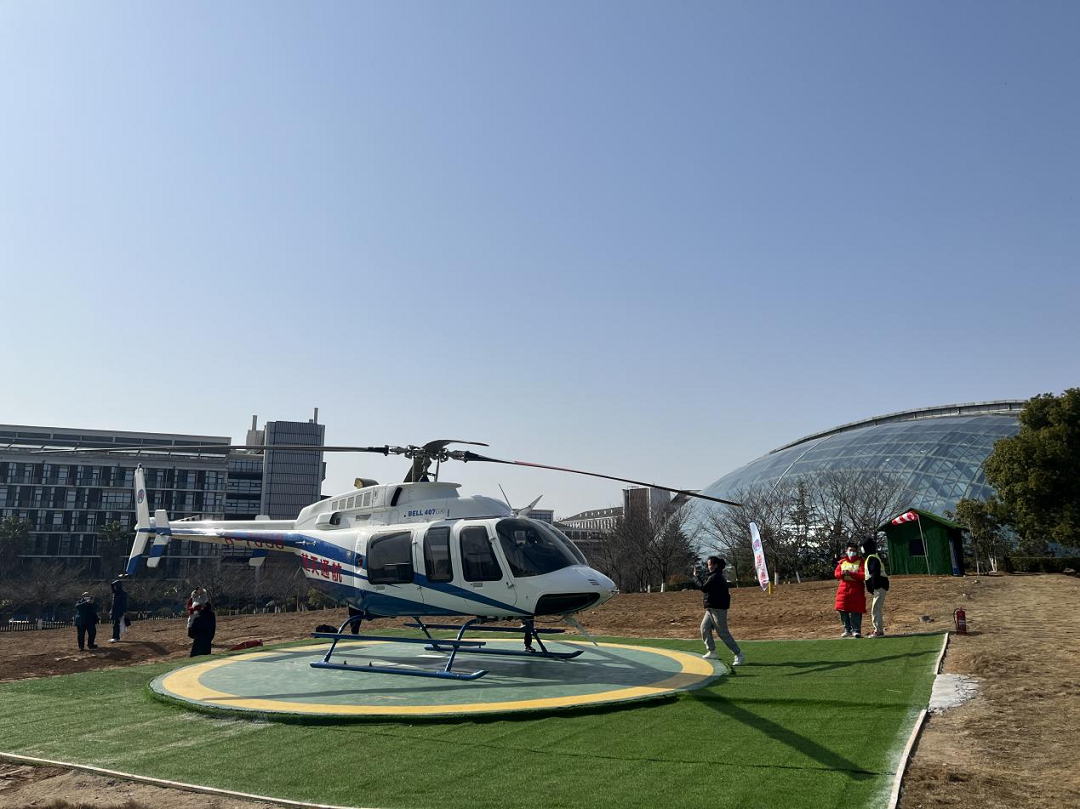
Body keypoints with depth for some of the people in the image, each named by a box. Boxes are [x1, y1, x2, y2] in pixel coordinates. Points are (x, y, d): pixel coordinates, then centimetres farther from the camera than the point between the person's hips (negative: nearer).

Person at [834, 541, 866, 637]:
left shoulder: (860, 562, 1)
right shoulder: (842, 562, 12)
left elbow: (863, 575, -11)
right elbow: (836, 573, 7)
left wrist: (851, 574, -22)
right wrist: (842, 573, -15)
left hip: (856, 589, -4)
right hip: (843, 589, 4)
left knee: (856, 611, -6)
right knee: (843, 610, 4)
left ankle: (856, 630, 5)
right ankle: (847, 630, 16)